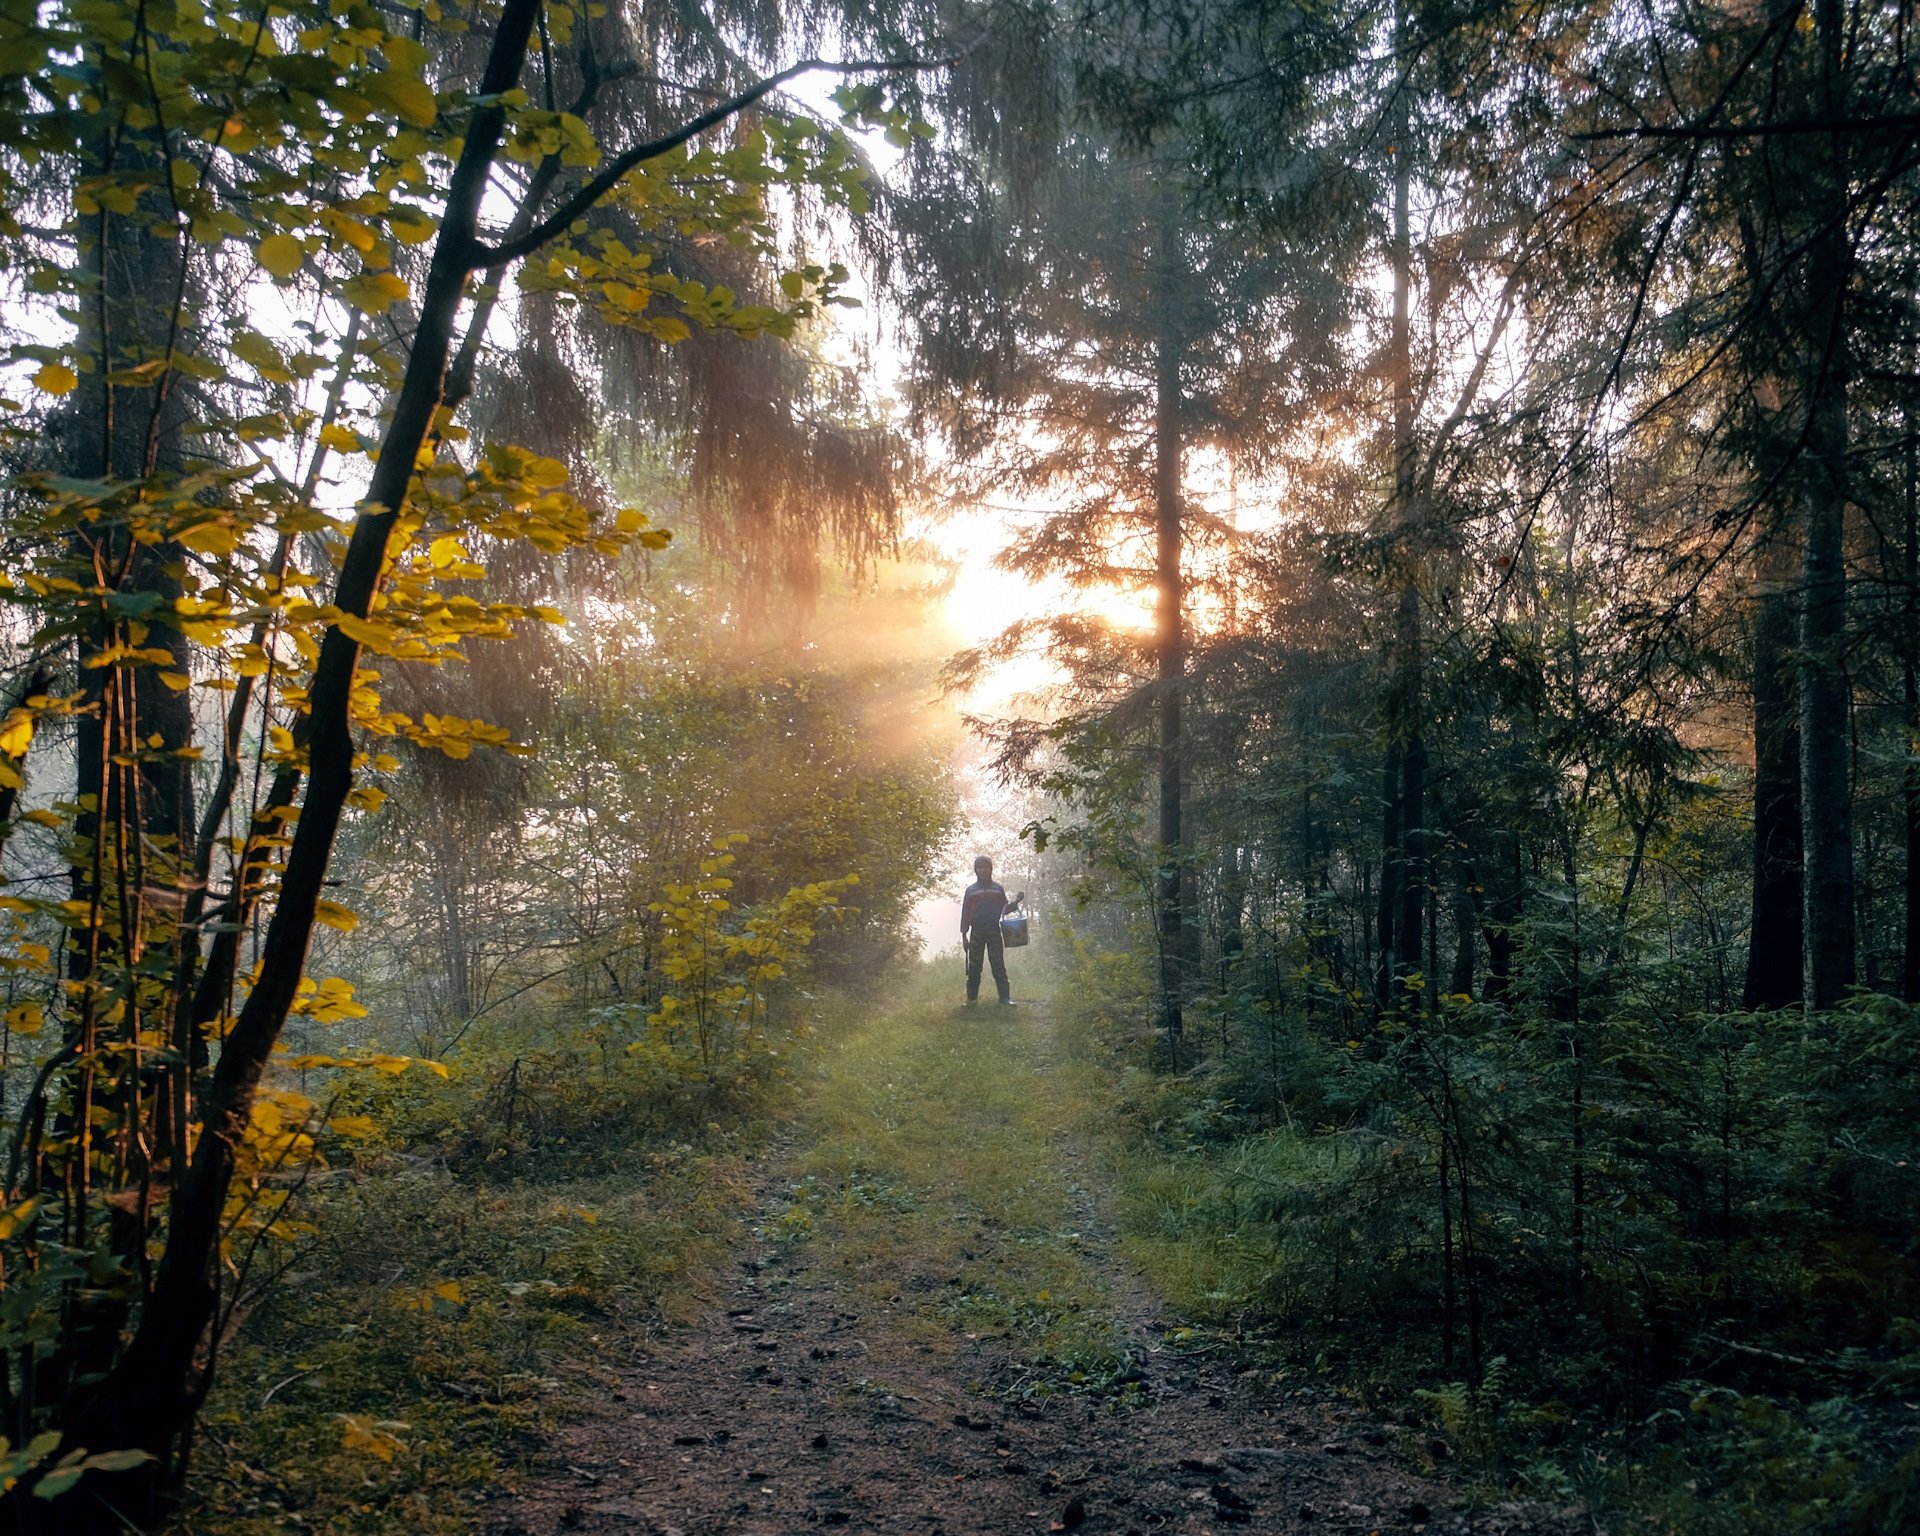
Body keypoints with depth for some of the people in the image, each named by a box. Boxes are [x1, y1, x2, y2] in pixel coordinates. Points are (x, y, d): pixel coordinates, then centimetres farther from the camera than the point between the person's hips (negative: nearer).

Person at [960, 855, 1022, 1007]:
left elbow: (1004, 909, 11)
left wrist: (1016, 901, -6)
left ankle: (1005, 998, -5)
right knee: (974, 966, 3)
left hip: (994, 931, 0)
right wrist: (964, 934, 0)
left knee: (998, 965, -3)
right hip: (976, 932, 0)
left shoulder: (998, 888, 7)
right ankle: (972, 997, 9)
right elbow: (965, 913, 5)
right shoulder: (971, 890, 5)